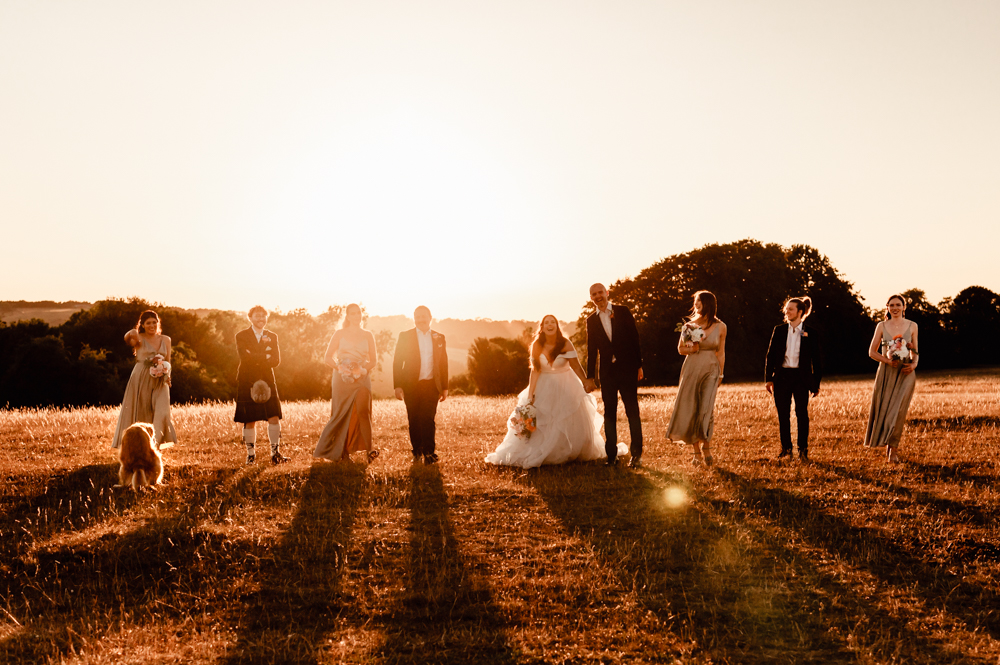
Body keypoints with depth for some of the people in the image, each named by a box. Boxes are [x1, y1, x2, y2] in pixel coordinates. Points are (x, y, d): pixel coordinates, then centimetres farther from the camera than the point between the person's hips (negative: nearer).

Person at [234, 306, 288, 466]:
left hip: (266, 381, 3)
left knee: (274, 417, -6)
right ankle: (251, 454, 11)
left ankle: (275, 453, 1)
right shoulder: (241, 336, 2)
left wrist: (256, 359, -13)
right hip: (247, 382, -3)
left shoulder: (272, 337, 12)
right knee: (250, 421, 0)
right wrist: (265, 355, -10)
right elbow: (245, 357, -14)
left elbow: (276, 360, -1)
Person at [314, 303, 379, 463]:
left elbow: (374, 360, 12)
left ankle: (369, 449, -13)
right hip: (343, 378, 0)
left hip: (362, 378, 0)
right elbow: (328, 357, 6)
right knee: (342, 414, -3)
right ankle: (343, 452, 3)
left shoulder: (367, 335, 11)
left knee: (363, 411, -15)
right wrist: (339, 368, -11)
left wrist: (364, 369, -7)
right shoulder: (340, 334, 7)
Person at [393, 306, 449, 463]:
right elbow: (397, 362, 2)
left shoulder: (439, 338, 10)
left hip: (431, 385, 0)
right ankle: (417, 452, 17)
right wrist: (397, 386, -5)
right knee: (414, 421, 4)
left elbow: (443, 364, 13)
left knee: (428, 419, -10)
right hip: (411, 386, 0)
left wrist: (444, 388, 10)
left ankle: (428, 452, -10)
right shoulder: (404, 336, 4)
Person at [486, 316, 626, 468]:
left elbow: (576, 366, -16)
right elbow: (535, 371, -7)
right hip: (544, 388, 1)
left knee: (571, 424, 3)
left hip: (566, 388, -1)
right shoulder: (537, 346, -8)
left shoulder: (565, 344, -14)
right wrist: (530, 395, -11)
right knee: (538, 425, 0)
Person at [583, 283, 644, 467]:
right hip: (606, 372, 2)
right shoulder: (591, 321, 8)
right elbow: (591, 350, 11)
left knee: (633, 412, 0)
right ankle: (611, 455, 9)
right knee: (609, 414, 4)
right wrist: (590, 377, 10)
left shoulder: (622, 312, 2)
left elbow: (635, 338, 2)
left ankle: (636, 454, 6)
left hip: (627, 369, -2)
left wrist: (639, 365, -2)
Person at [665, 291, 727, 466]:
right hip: (691, 369, 1)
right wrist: (691, 349, -9)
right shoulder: (690, 325, 2)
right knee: (690, 410, -1)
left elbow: (721, 353, 9)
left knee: (706, 409, -14)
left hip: (711, 370, -1)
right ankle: (696, 452, 10)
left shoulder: (720, 327, 1)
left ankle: (706, 449, 3)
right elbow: (680, 348, 12)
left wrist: (720, 375, 8)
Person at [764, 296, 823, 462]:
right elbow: (770, 355, 8)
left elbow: (817, 359, 4)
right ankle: (786, 448, 17)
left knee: (802, 413, -4)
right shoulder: (779, 330, 7)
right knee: (783, 414, 5)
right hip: (781, 376, 2)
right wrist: (768, 378, 1)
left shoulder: (811, 333, 1)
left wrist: (816, 384, 1)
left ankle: (803, 450, 5)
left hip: (801, 377, -2)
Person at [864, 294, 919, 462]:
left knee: (899, 411, -11)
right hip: (886, 372, 1)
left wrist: (914, 364, -9)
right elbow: (872, 351, 4)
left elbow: (915, 352, 12)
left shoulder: (912, 326, 7)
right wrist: (888, 360, -12)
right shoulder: (882, 326, 5)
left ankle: (892, 450, -4)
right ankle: (887, 445, 26)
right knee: (883, 409, 2)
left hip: (905, 373, -1)